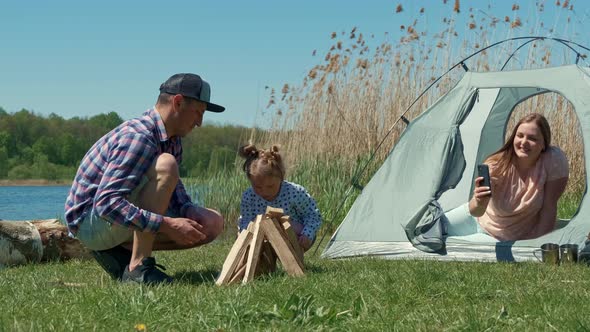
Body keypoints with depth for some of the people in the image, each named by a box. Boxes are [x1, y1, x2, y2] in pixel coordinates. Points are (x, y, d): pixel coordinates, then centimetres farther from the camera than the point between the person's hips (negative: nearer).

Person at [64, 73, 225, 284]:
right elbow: (106, 203, -33)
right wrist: (166, 225, -36)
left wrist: (191, 211, -7)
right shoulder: (137, 137, -24)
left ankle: (120, 251, 4)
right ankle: (137, 268, -28)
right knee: (165, 165, -30)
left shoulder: (173, 141, 7)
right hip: (90, 221, -9)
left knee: (213, 223, 0)